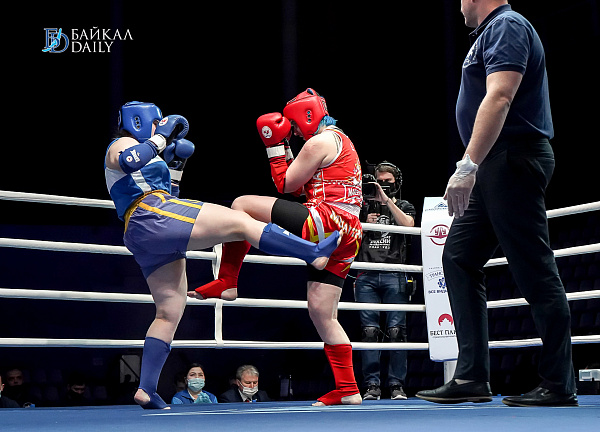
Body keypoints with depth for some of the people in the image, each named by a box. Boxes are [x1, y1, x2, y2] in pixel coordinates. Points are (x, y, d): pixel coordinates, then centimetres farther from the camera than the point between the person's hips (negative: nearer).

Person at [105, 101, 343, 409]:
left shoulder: (143, 150, 33)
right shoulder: (122, 145, 5)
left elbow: (166, 195, 35)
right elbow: (130, 162, -22)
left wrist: (174, 166, 27)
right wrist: (161, 137, -10)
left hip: (145, 241, 11)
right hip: (151, 215, -11)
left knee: (169, 312, 7)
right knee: (240, 222, -16)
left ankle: (146, 389, 3)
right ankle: (315, 253, -24)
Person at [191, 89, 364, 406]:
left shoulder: (320, 141, -2)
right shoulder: (341, 142, 28)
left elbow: (286, 185, 0)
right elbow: (304, 186, 31)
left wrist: (275, 147, 8)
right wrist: (285, 151, 26)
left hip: (324, 220, -10)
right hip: (346, 237, 10)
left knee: (242, 205, -5)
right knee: (321, 314, 9)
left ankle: (226, 282, 0)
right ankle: (348, 390, 6)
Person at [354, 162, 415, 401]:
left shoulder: (404, 206, 17)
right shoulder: (364, 207, 19)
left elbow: (408, 225, -6)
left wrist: (387, 200, -6)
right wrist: (365, 224, 1)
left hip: (394, 275, -1)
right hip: (367, 276, 1)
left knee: (396, 331, -6)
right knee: (370, 332, -5)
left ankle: (397, 385, -3)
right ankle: (372, 385, -3)